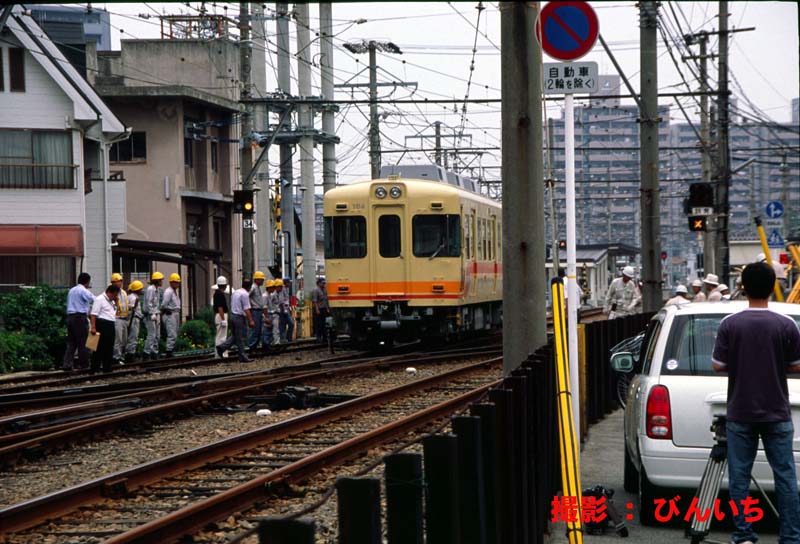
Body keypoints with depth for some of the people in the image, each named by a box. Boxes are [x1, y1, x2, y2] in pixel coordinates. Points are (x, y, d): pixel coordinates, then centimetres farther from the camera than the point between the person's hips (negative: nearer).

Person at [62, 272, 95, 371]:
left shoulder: (71, 290, 18)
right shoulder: (84, 291, -9)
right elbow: (95, 300, -12)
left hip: (70, 316, 8)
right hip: (80, 317, -8)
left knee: (71, 342, 8)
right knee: (83, 342, 0)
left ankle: (66, 364, -1)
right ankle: (83, 365, 3)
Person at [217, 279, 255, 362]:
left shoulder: (235, 292, 14)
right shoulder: (245, 294, -14)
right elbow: (246, 309, -18)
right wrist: (251, 321, -17)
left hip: (233, 315, 8)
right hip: (240, 317, -8)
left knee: (234, 336, 16)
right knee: (241, 338, -1)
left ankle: (222, 347, 0)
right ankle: (242, 357, 4)